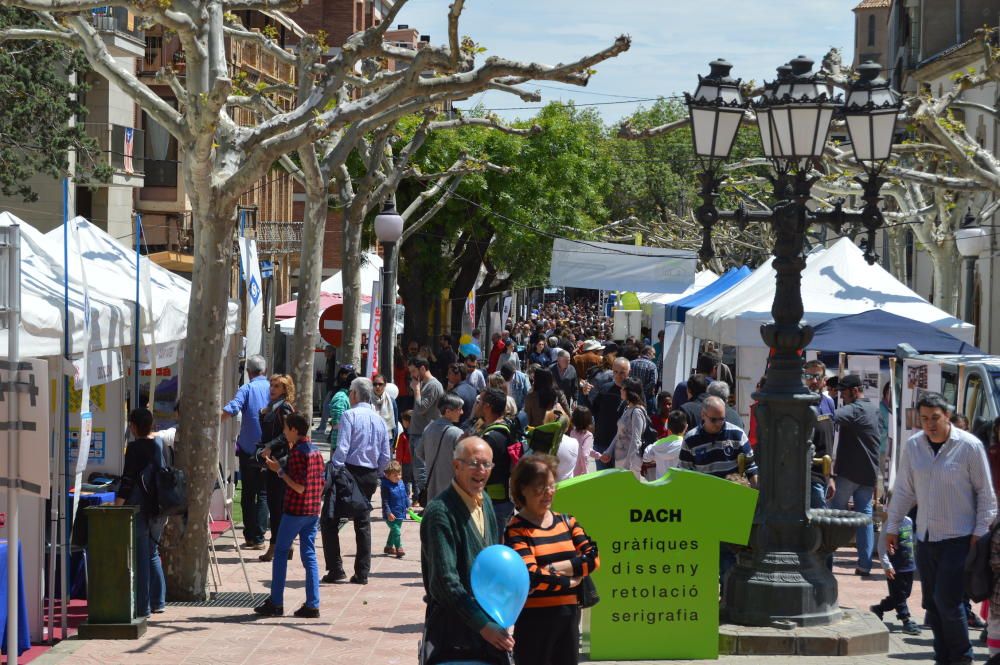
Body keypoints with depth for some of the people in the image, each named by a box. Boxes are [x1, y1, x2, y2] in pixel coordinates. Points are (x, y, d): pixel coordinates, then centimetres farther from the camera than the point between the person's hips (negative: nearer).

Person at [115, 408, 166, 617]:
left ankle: (142, 606, -2)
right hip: (157, 509, 7)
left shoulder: (134, 448, -12)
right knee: (152, 554, 19)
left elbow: (127, 481, -16)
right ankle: (158, 601, 23)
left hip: (139, 508, -7)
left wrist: (117, 507, -14)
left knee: (140, 557, -3)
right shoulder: (158, 446, 9)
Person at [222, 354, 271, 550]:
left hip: (248, 450, -2)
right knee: (263, 493, 6)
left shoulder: (246, 389, -6)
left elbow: (231, 409, -22)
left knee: (248, 494, 8)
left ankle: (250, 537, 8)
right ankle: (258, 537, 0)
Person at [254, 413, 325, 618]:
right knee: (309, 555, 7)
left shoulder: (297, 452, -15)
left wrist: (280, 471, -13)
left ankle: (276, 603, 5)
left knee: (280, 553, 4)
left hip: (295, 510, -7)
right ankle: (312, 605, 2)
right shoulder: (316, 451, 10)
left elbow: (299, 487, -19)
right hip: (313, 511, 7)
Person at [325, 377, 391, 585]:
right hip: (370, 475, 6)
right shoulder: (379, 420, 9)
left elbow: (342, 449, -17)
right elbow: (385, 456, 9)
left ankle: (335, 568, -3)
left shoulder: (350, 416, -9)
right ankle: (362, 573, 11)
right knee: (363, 523, 12)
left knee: (330, 521, 4)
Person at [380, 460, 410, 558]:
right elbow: (385, 501, -19)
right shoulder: (386, 486, -17)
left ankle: (389, 546, 32)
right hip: (391, 515, -8)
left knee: (394, 531, 19)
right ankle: (399, 548, -12)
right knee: (396, 531, -14)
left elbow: (405, 496, 19)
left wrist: (408, 506, 18)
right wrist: (388, 513, -24)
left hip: (400, 513, 8)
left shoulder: (401, 483, 6)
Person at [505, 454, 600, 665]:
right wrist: (569, 581, -7)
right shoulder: (516, 530, -9)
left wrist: (555, 568, -14)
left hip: (569, 617, 6)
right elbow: (531, 578, -20)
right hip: (534, 620, -6)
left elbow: (593, 558, -1)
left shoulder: (566, 521, 10)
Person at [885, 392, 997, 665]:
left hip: (959, 538, -5)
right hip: (925, 537, 5)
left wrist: (980, 532, -6)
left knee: (946, 599, -11)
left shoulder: (969, 446, -9)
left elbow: (986, 494, -3)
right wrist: (892, 527, 11)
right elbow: (903, 491, 13)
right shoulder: (912, 446, 3)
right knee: (932, 602, 7)